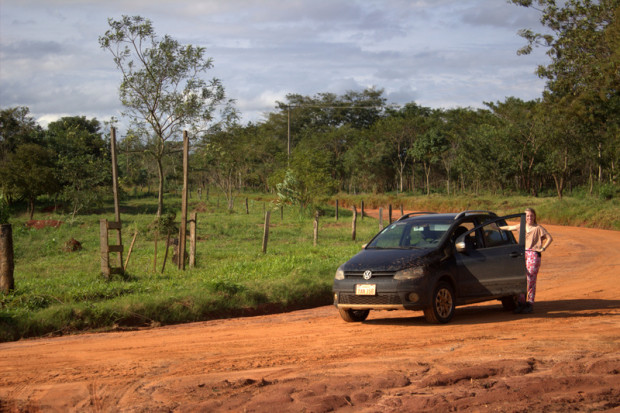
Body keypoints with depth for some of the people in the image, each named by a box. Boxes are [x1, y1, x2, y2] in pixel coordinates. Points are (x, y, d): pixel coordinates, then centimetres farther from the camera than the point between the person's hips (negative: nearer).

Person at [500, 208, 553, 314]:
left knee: (531, 280, -6)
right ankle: (521, 303, 5)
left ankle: (530, 303, -2)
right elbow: (509, 228, 28)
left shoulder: (538, 228, 2)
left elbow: (549, 238, 4)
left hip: (533, 254, -4)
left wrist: (543, 248, -3)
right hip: (522, 254, 4)